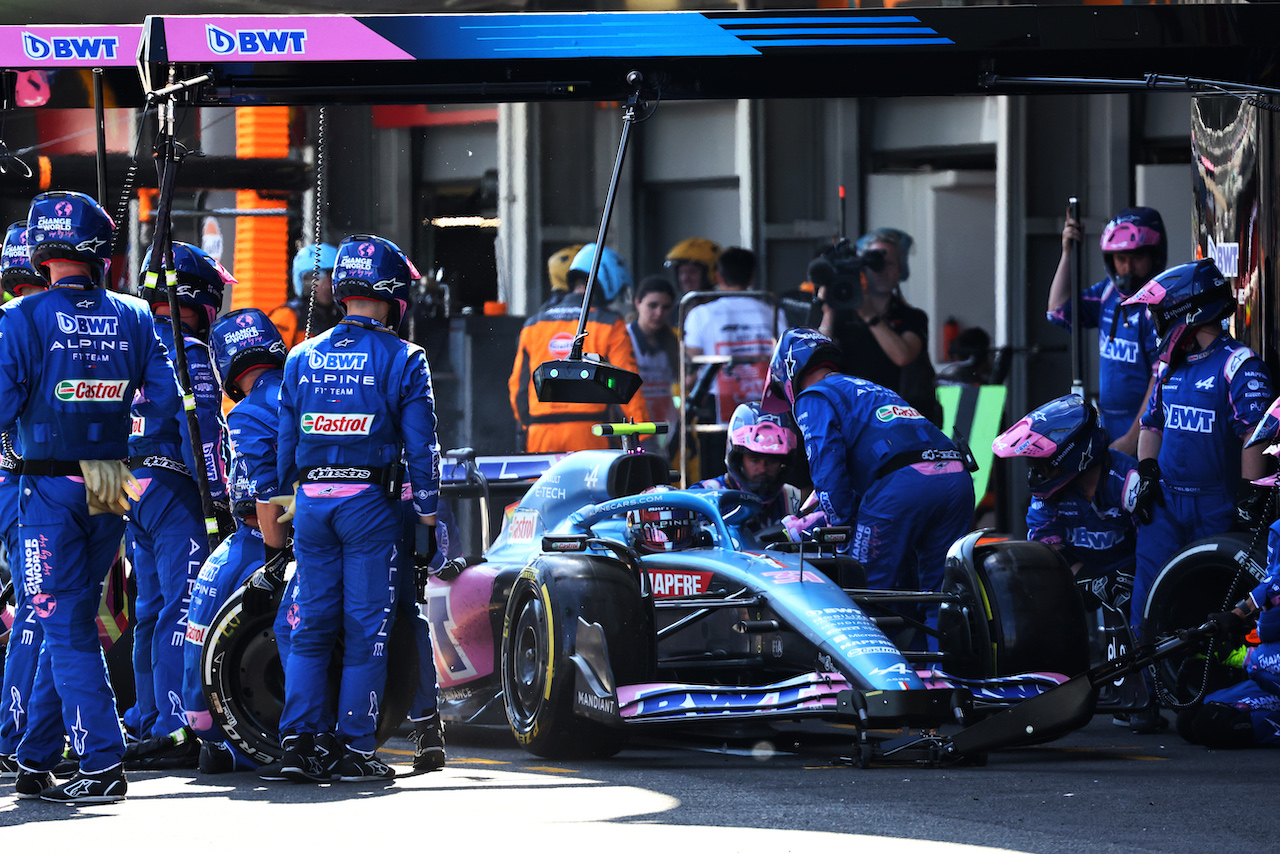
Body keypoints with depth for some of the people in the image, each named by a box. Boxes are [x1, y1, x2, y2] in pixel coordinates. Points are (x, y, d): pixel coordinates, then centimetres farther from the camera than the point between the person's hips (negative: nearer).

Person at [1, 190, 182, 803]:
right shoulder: (133, 318, 2)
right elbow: (166, 399, 3)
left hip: (52, 490, -4)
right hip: (111, 490, 4)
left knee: (66, 630, -2)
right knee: (68, 624, 13)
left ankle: (102, 764, -11)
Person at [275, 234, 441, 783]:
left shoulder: (301, 359, 10)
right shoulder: (402, 360, -2)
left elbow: (283, 444, 13)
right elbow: (421, 447, -4)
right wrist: (428, 520, 1)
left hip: (311, 503, 4)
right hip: (370, 504, -4)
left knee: (311, 627, 9)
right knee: (366, 629, 0)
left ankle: (296, 741, 0)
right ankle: (355, 749, -1)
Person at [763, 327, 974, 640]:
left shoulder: (813, 398, 12)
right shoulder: (874, 390, 37)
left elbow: (827, 468, -2)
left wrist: (842, 525, 5)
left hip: (900, 483, -7)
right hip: (958, 478, 7)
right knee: (938, 592, 10)